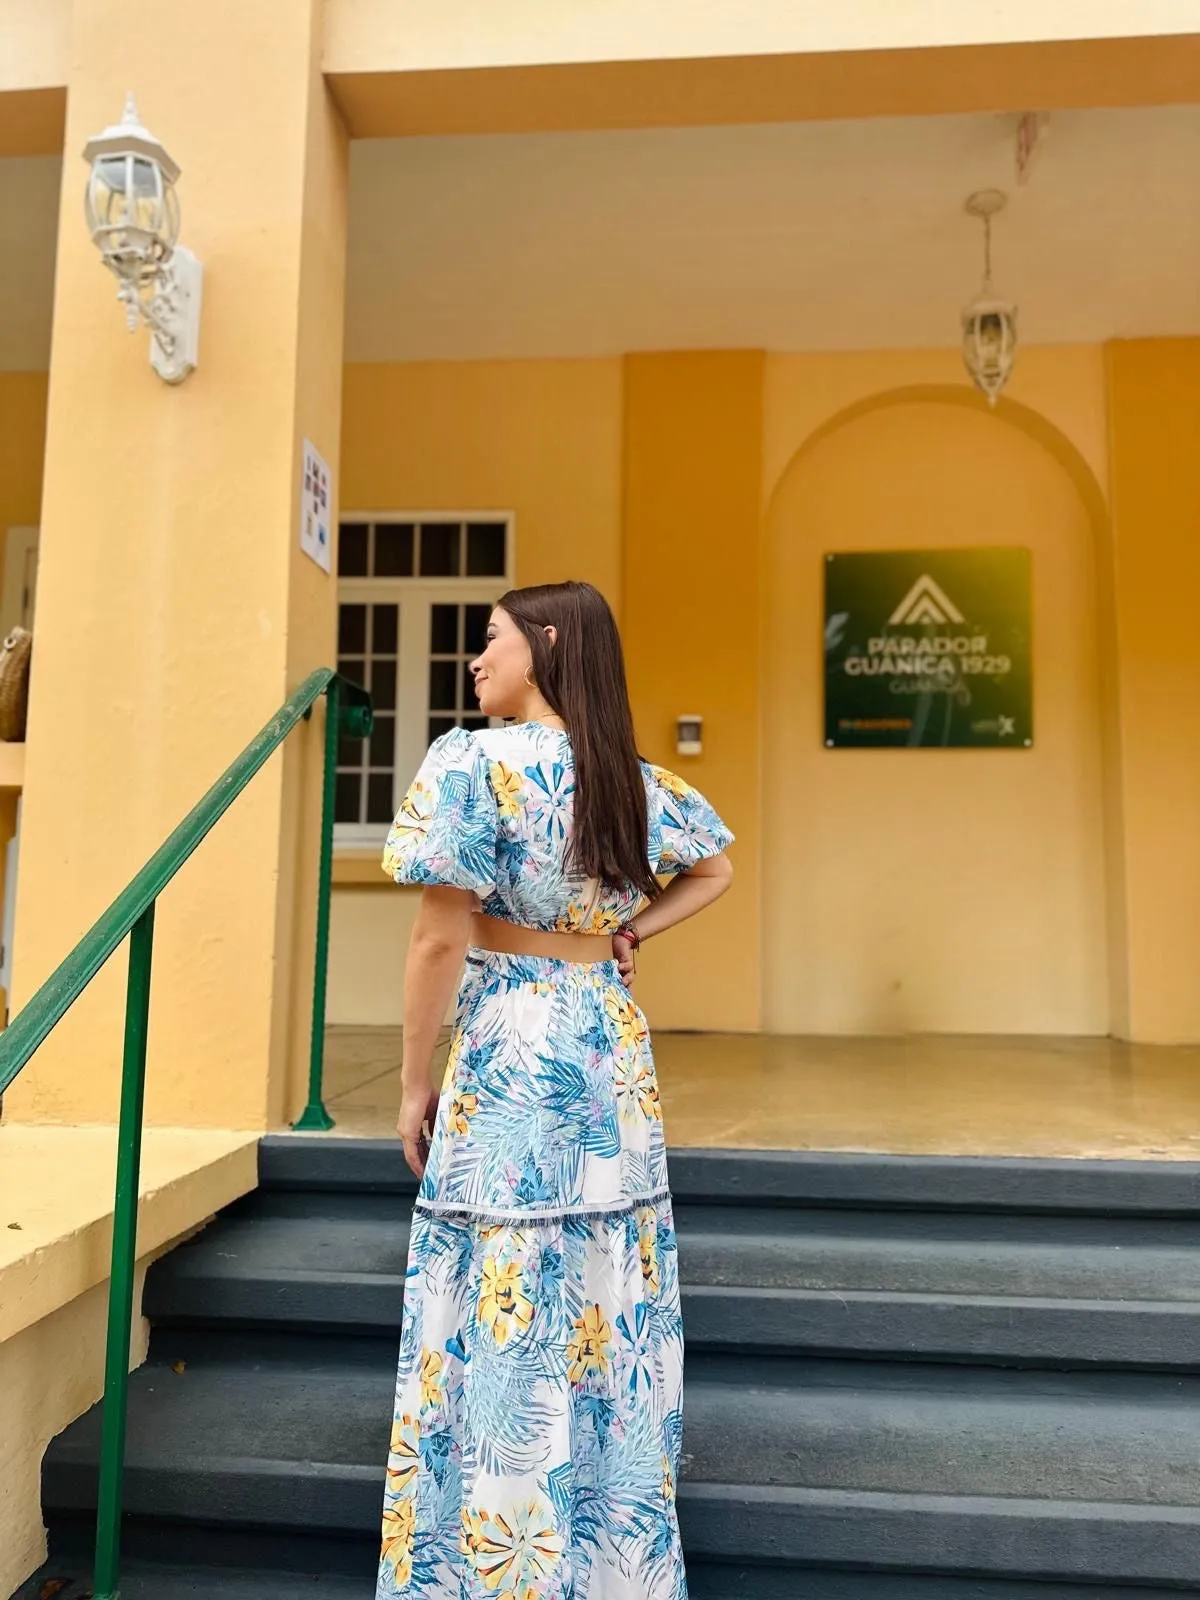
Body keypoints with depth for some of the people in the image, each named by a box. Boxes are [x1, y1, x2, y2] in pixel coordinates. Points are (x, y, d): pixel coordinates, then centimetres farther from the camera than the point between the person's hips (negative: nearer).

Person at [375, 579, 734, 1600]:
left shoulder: (474, 761, -13)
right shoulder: (635, 778, 6)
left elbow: (443, 940, -15)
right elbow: (715, 871, 20)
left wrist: (415, 1084, -6)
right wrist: (629, 933, 11)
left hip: (511, 1054, -6)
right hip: (613, 1050, 7)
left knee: (507, 1324, 5)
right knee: (612, 1319, 16)